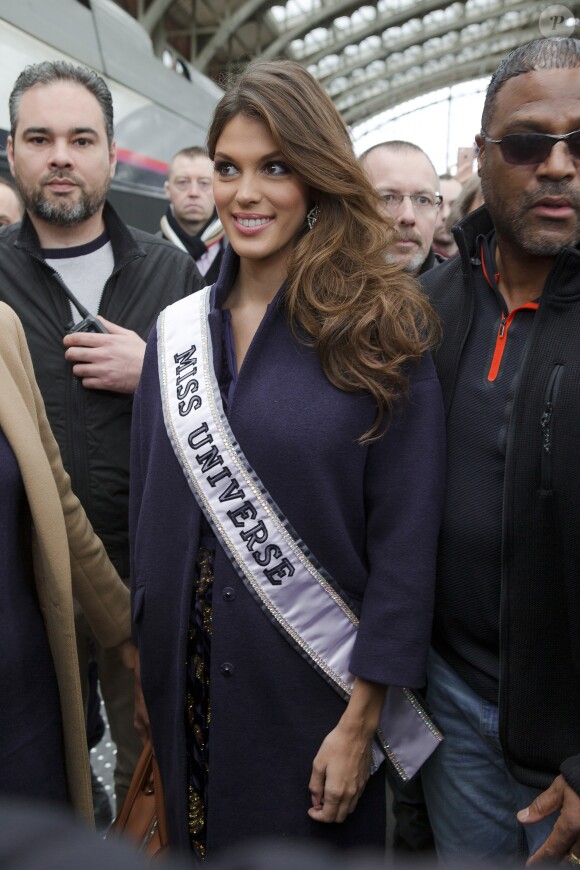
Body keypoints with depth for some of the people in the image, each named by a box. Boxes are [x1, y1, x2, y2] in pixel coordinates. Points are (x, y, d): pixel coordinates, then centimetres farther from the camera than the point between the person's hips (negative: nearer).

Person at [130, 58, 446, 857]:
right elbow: (148, 514, 6)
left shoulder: (379, 330, -11)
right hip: (187, 685, 4)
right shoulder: (175, 331, 1)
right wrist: (148, 674, 8)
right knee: (203, 838, 21)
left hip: (315, 690, -3)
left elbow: (405, 544, -11)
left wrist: (361, 720, -12)